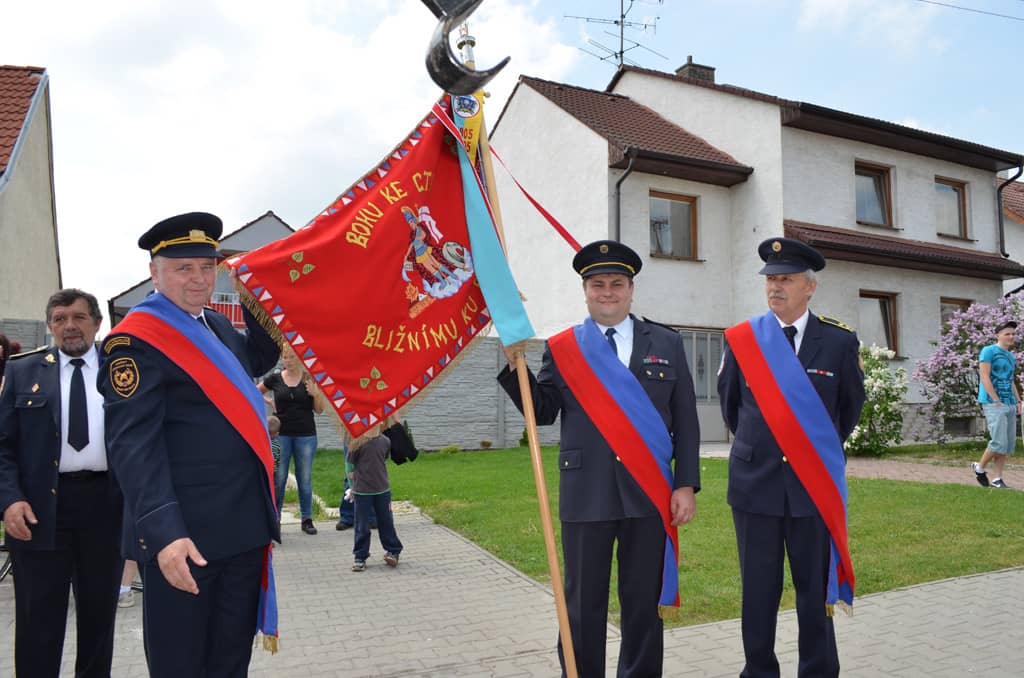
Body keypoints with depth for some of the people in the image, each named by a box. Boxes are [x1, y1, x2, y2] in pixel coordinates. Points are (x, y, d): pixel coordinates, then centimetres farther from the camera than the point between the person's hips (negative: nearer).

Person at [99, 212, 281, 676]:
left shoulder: (217, 326, 13)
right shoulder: (136, 340, -12)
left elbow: (258, 360, 30)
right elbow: (133, 446, -20)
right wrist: (165, 533, -29)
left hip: (245, 528, 8)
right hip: (183, 538, -8)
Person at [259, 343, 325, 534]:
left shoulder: (309, 379, 0)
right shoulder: (275, 379, 1)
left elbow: (319, 410, 2)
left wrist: (316, 394, -15)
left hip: (306, 435, 0)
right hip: (280, 434, 0)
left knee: (305, 478, 6)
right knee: (278, 478, 4)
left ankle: (307, 519, 15)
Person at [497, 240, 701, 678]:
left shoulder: (667, 344, 7)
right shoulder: (560, 348, 6)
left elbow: (686, 421, 5)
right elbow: (542, 412, 1)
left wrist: (686, 486, -1)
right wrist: (514, 364, -12)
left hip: (650, 494, 1)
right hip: (586, 495, -1)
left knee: (644, 603, 12)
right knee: (583, 605, 8)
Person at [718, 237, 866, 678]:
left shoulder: (839, 341, -2)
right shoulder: (741, 339, -1)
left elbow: (850, 406, 13)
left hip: (815, 484, 0)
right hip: (754, 482, 0)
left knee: (816, 589, 10)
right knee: (758, 590, 9)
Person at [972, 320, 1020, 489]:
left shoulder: (1012, 356, 18)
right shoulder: (989, 351, -4)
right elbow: (985, 377, -12)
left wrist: (1018, 401, 12)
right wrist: (997, 401, -16)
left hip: (1010, 405, 8)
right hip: (994, 404, -8)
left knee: (1009, 444, 5)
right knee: (999, 442, -13)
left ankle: (997, 479, 11)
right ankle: (980, 467, 8)